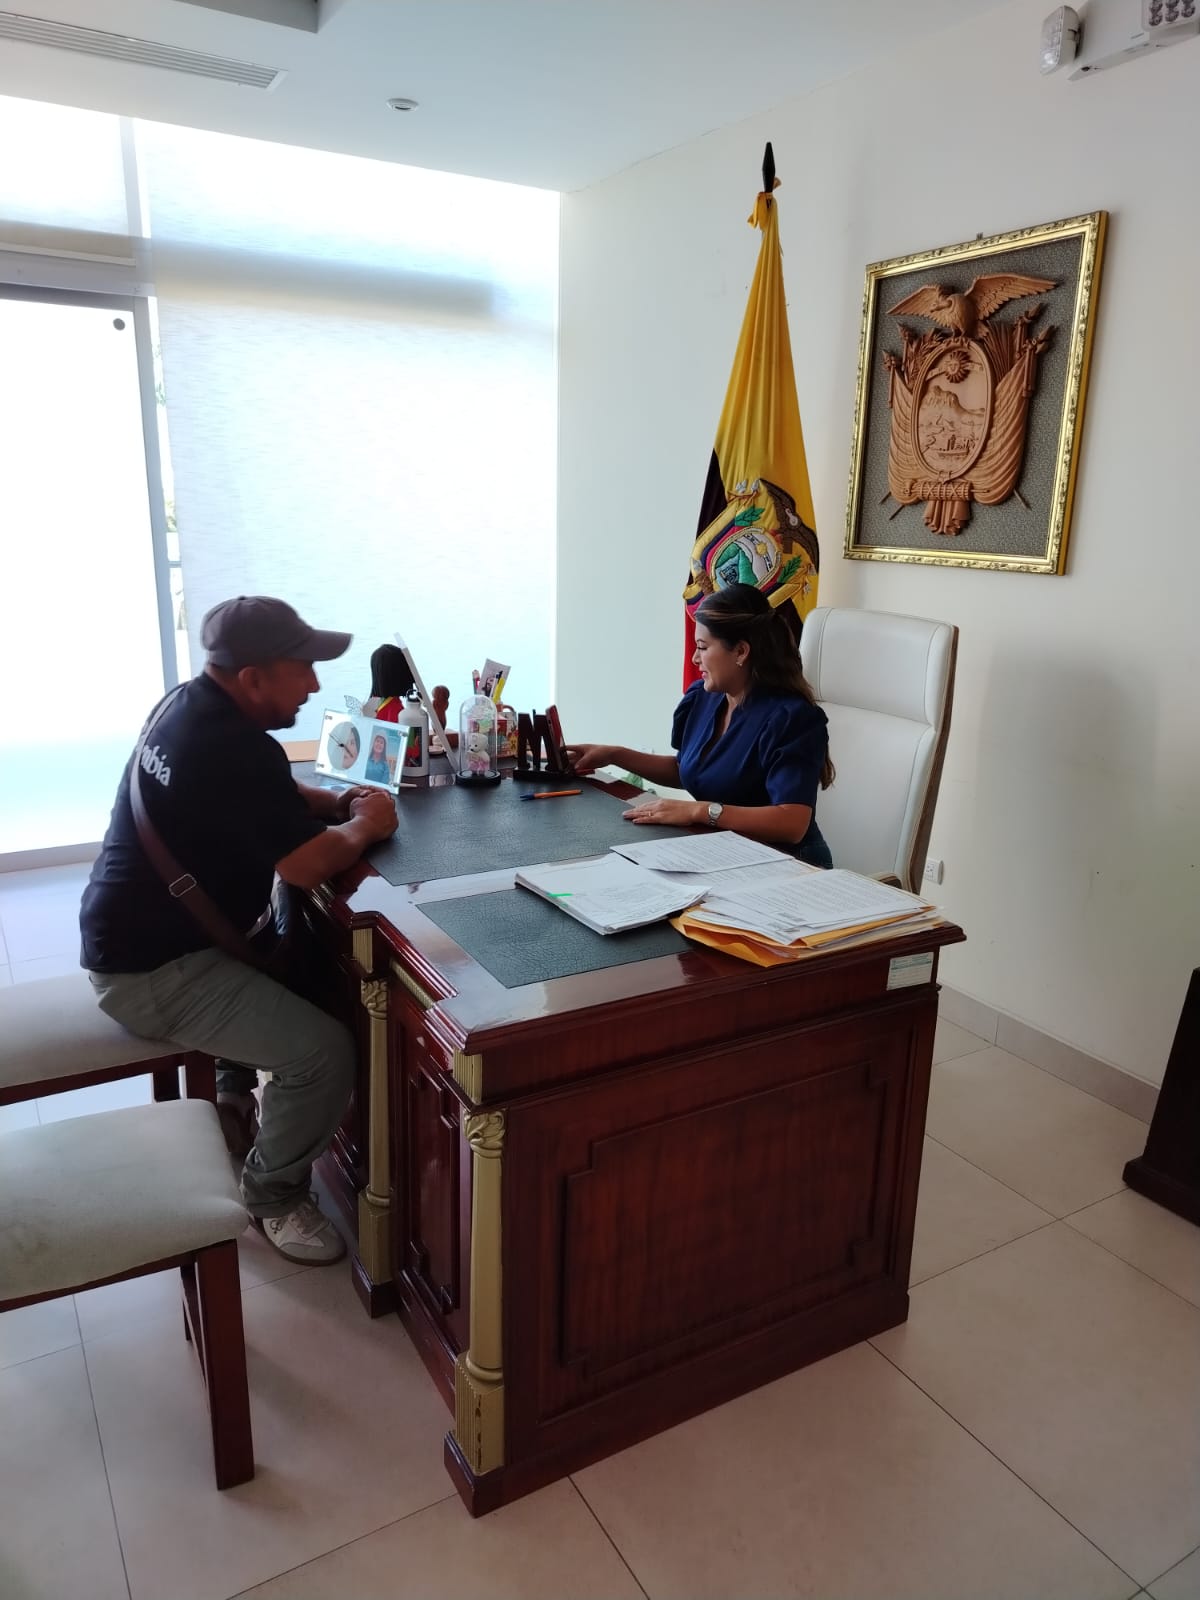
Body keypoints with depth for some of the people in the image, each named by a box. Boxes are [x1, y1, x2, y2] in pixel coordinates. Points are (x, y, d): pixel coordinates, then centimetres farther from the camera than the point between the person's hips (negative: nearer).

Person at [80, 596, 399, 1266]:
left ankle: (234, 1097, 35)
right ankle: (274, 1196, 8)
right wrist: (363, 827, -7)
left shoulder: (190, 704, 5)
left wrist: (341, 801, 1)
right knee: (324, 1051, -18)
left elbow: (275, 795, 19)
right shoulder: (235, 748, -28)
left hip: (139, 931, 11)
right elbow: (308, 865, -27)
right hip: (153, 969, -11)